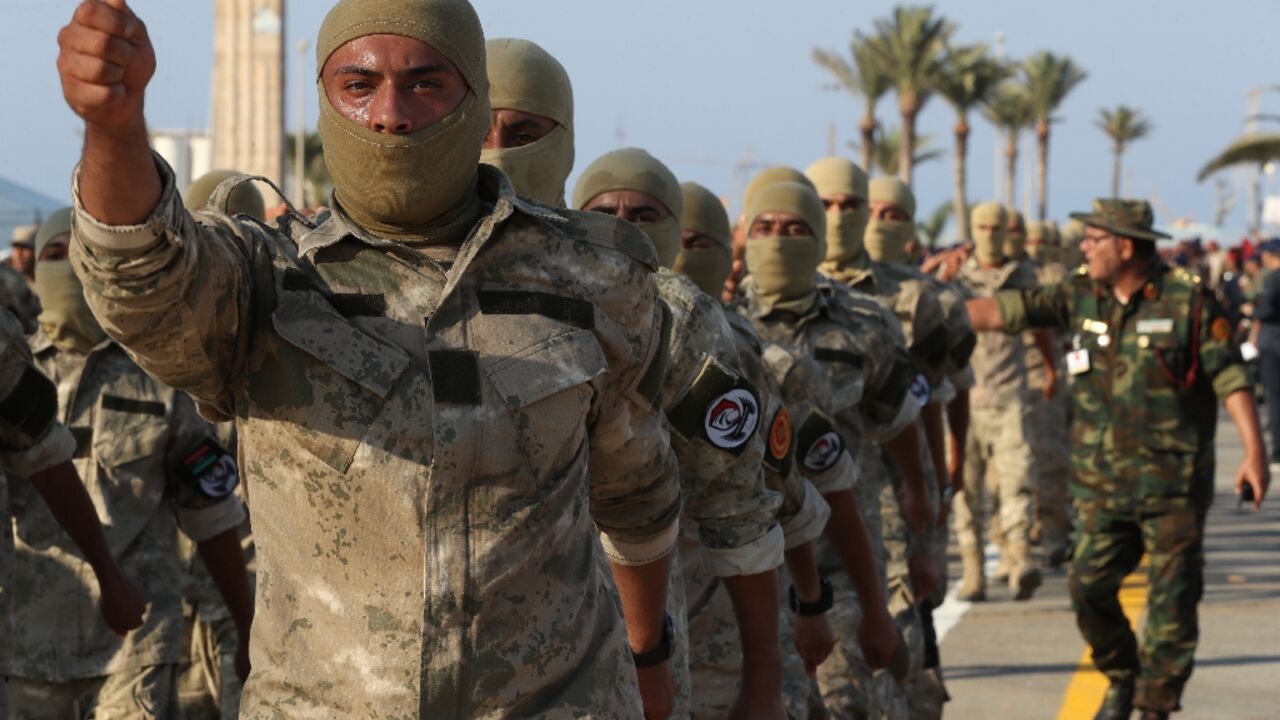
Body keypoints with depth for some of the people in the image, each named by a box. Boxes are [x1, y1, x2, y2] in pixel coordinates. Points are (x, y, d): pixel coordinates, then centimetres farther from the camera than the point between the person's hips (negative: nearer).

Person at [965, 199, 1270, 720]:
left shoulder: (1188, 300, -8)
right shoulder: (1081, 296, 4)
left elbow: (1230, 377, -8)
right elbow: (1003, 311, 4)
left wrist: (1254, 452, -14)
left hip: (1173, 481, -4)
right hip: (1104, 481, 4)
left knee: (1172, 599, -1)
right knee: (1090, 588, 1)